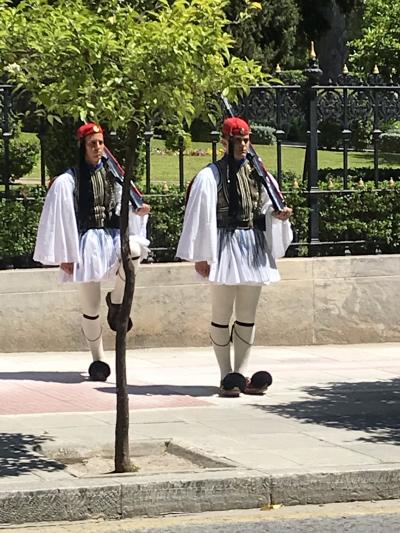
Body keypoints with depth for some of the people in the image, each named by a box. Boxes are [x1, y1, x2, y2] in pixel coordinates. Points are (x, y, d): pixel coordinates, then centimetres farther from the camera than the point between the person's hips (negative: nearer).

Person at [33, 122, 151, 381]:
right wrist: (64, 255, -6)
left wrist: (138, 212, -15)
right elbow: (59, 219, -4)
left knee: (133, 249, -34)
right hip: (87, 242, -2)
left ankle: (117, 301, -9)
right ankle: (98, 359, 18)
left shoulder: (113, 175, 9)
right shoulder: (67, 181, -4)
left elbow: (121, 210, 8)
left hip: (113, 236, 2)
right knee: (91, 307, 0)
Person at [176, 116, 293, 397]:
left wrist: (278, 214, -9)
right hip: (225, 246, -5)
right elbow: (201, 216, -9)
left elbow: (265, 207, 14)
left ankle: (241, 375, 13)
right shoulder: (210, 176, -6)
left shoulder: (256, 173, 8)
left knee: (247, 316, 7)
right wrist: (201, 256, -12)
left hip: (254, 247, 5)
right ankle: (227, 376, 6)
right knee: (222, 315, 0)